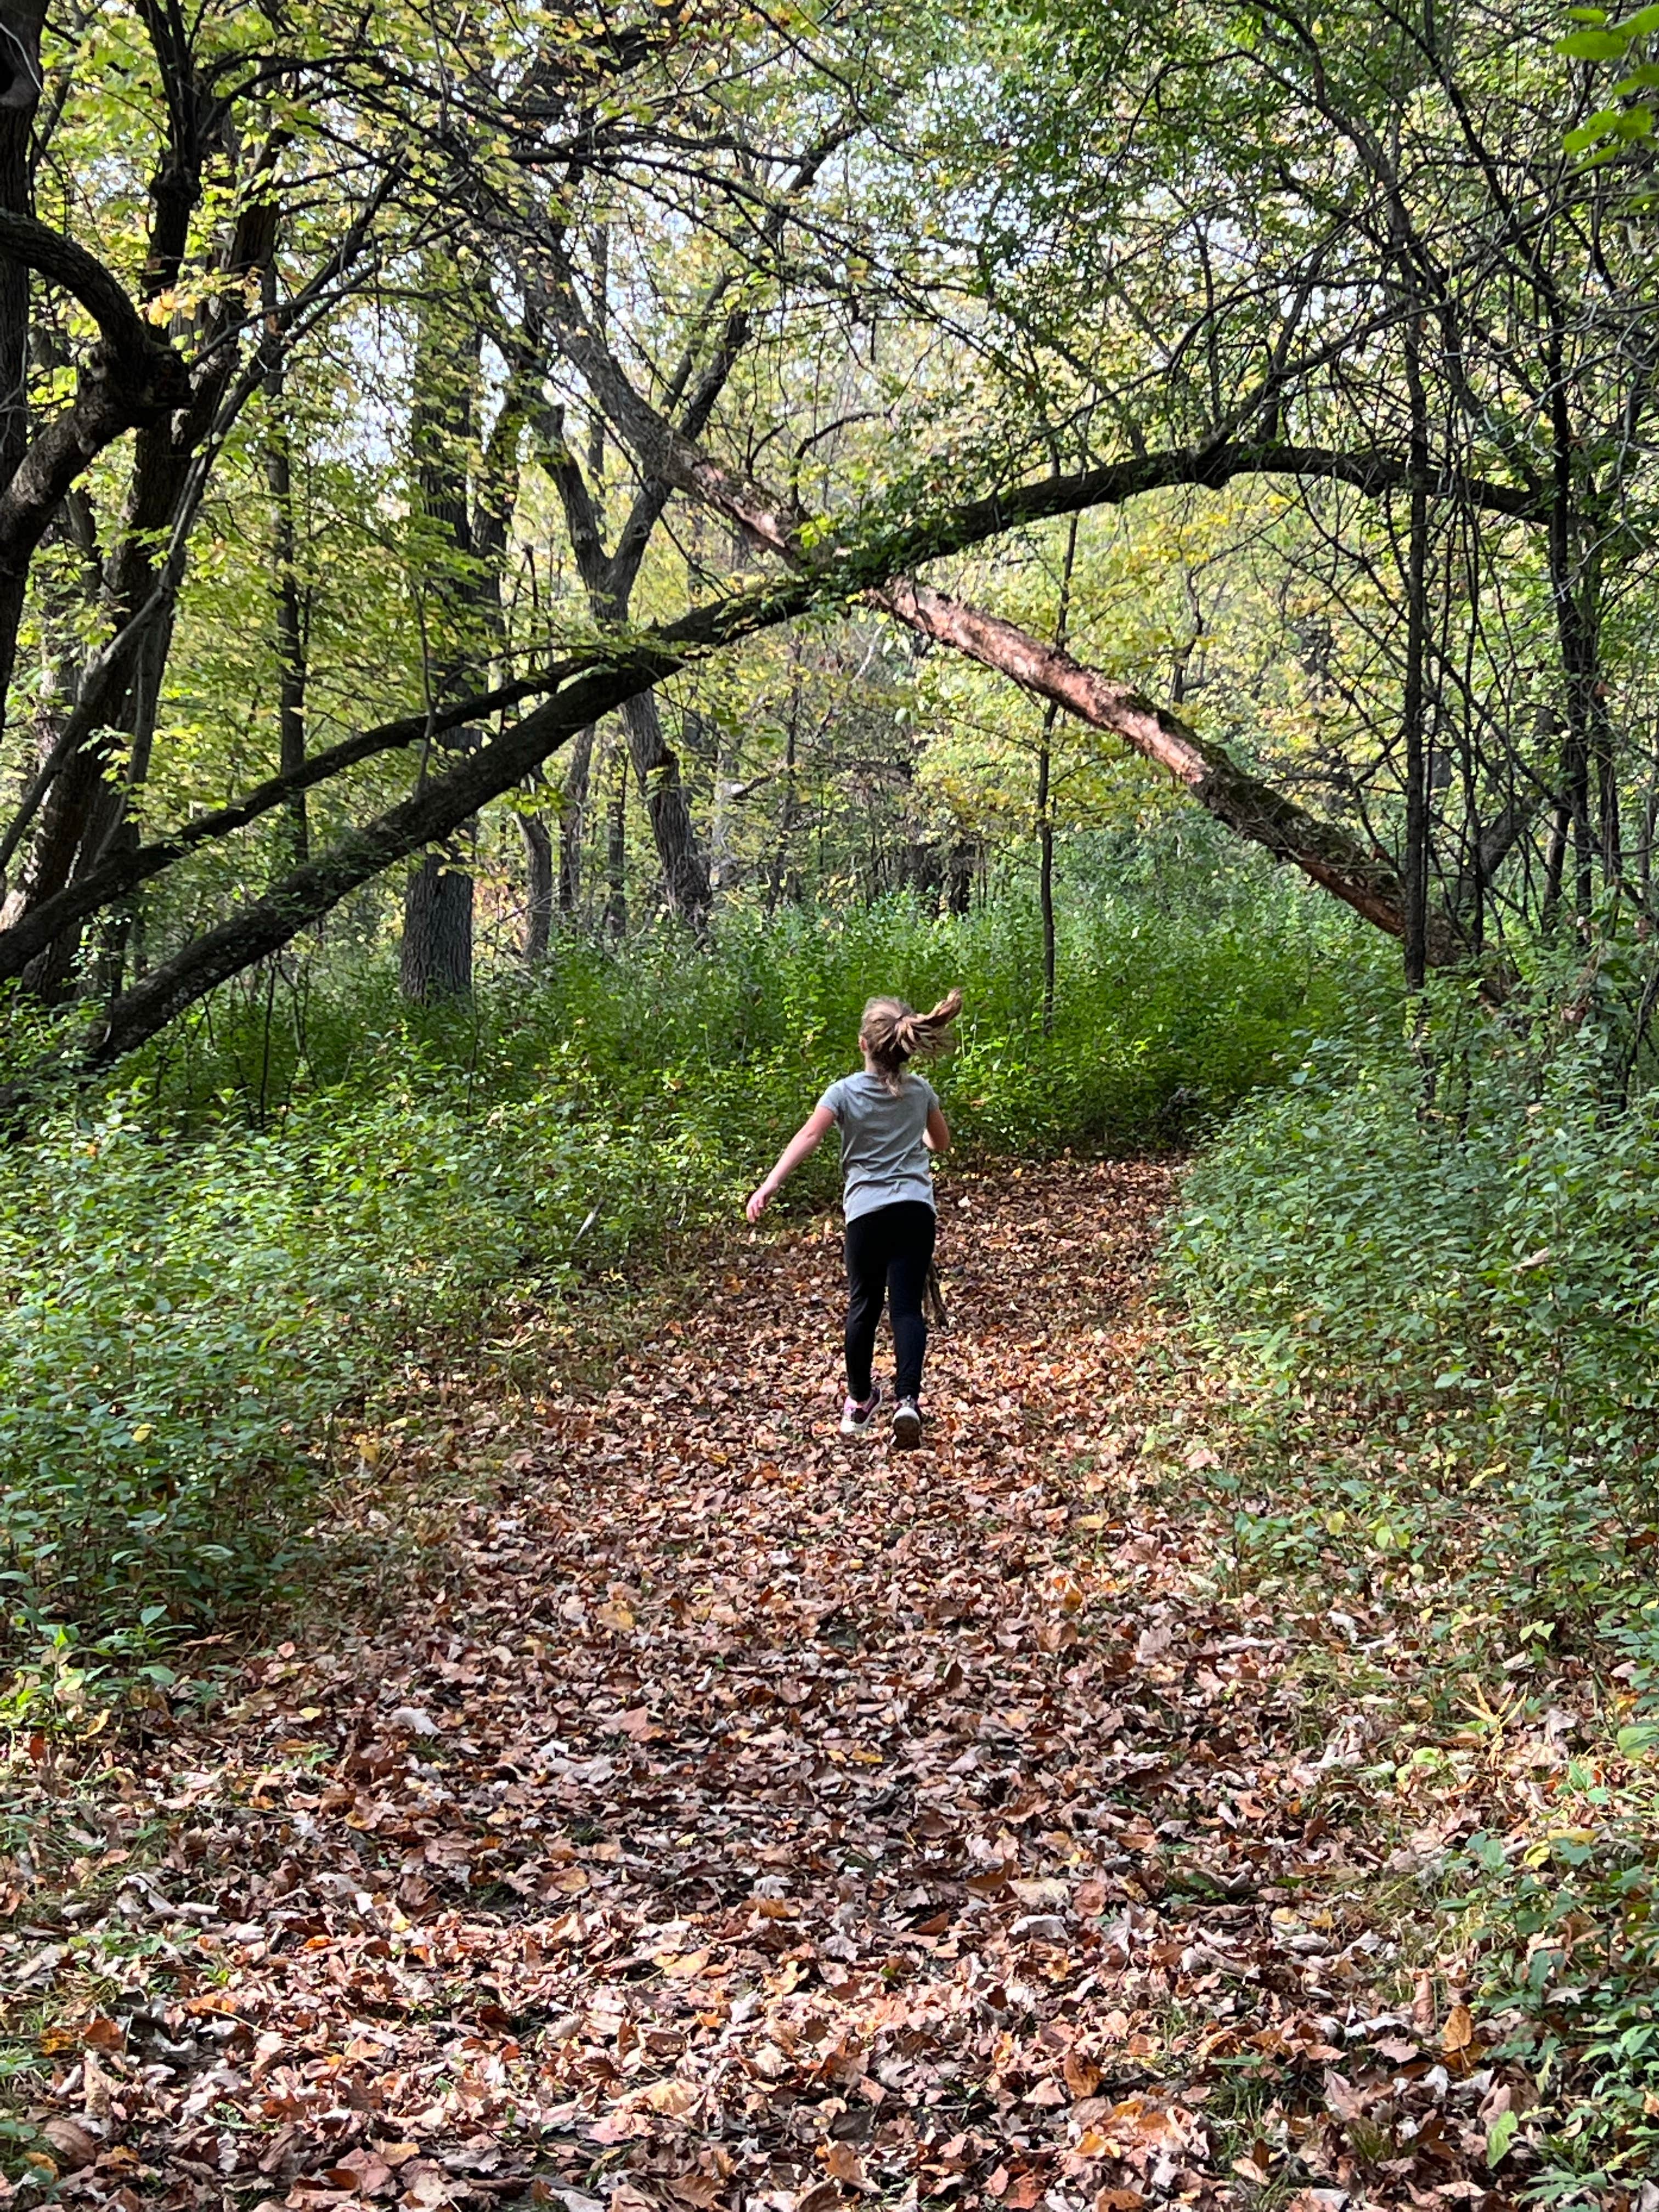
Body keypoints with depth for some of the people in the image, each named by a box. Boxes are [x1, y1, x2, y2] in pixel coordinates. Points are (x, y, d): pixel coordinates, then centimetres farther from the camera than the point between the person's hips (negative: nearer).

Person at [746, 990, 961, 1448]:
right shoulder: (920, 1091, 7)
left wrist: (770, 1185, -25)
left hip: (867, 1210, -1)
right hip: (916, 1209, 1)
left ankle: (860, 1401, 26)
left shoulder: (845, 1092, -3)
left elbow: (808, 1137, -17)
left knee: (864, 1305, 14)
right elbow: (941, 1142, 23)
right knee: (907, 1306, -1)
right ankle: (907, 1399, -20)